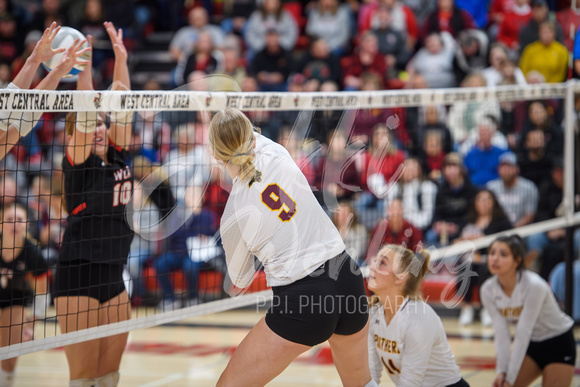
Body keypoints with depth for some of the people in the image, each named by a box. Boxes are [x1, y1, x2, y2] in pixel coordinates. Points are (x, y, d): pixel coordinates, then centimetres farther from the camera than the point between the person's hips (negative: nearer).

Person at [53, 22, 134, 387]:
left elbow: (122, 106, 7)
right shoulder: (78, 163, -6)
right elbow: (84, 114, -18)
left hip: (113, 275, 7)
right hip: (78, 277, -7)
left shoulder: (116, 156, 10)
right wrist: (84, 67, -27)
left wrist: (121, 59, 0)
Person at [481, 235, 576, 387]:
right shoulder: (488, 290, -12)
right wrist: (502, 371, -24)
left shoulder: (534, 285, -30)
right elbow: (501, 334, -13)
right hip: (532, 345, 6)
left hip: (559, 345, -6)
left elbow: (523, 334, -30)